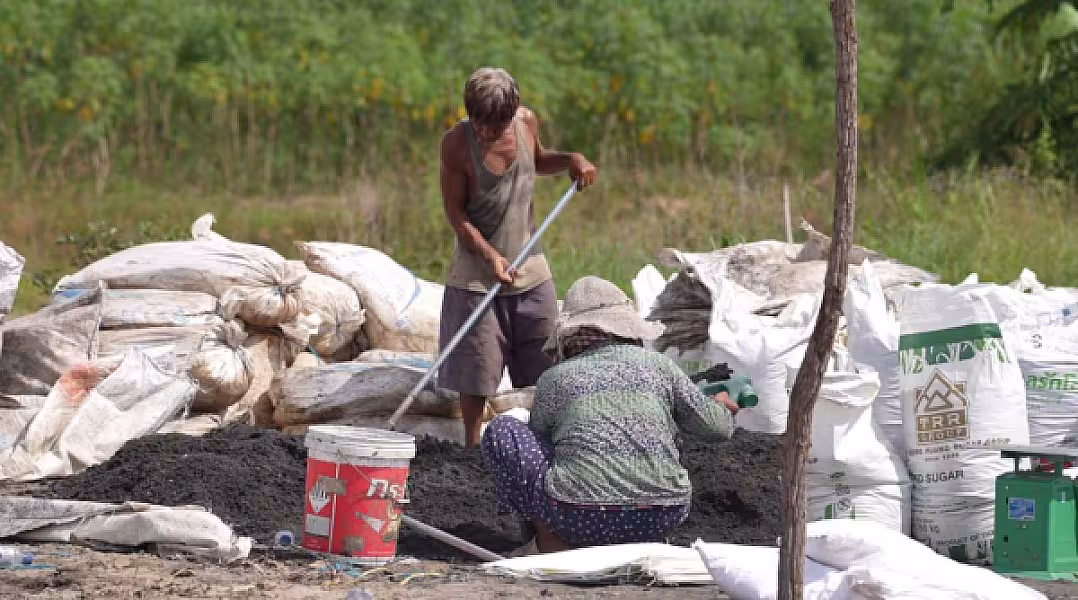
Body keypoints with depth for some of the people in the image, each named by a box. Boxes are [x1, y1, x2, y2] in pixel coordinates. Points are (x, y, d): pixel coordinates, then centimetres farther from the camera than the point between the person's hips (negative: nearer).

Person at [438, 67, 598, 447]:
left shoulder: (526, 122, -5)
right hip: (477, 274, -4)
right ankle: (472, 446, 16)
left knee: (544, 365, 10)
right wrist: (490, 255, -25)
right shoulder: (457, 143, -17)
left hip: (531, 271, 4)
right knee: (476, 373, 1)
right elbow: (456, 213, -13)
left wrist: (571, 160, -1)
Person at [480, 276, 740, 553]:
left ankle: (553, 546, 9)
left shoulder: (554, 379, 11)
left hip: (581, 518, -4)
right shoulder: (657, 364, 14)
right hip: (662, 520, 4)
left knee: (501, 430, 16)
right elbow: (715, 426, 18)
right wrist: (723, 407, 42)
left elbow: (538, 442, 27)